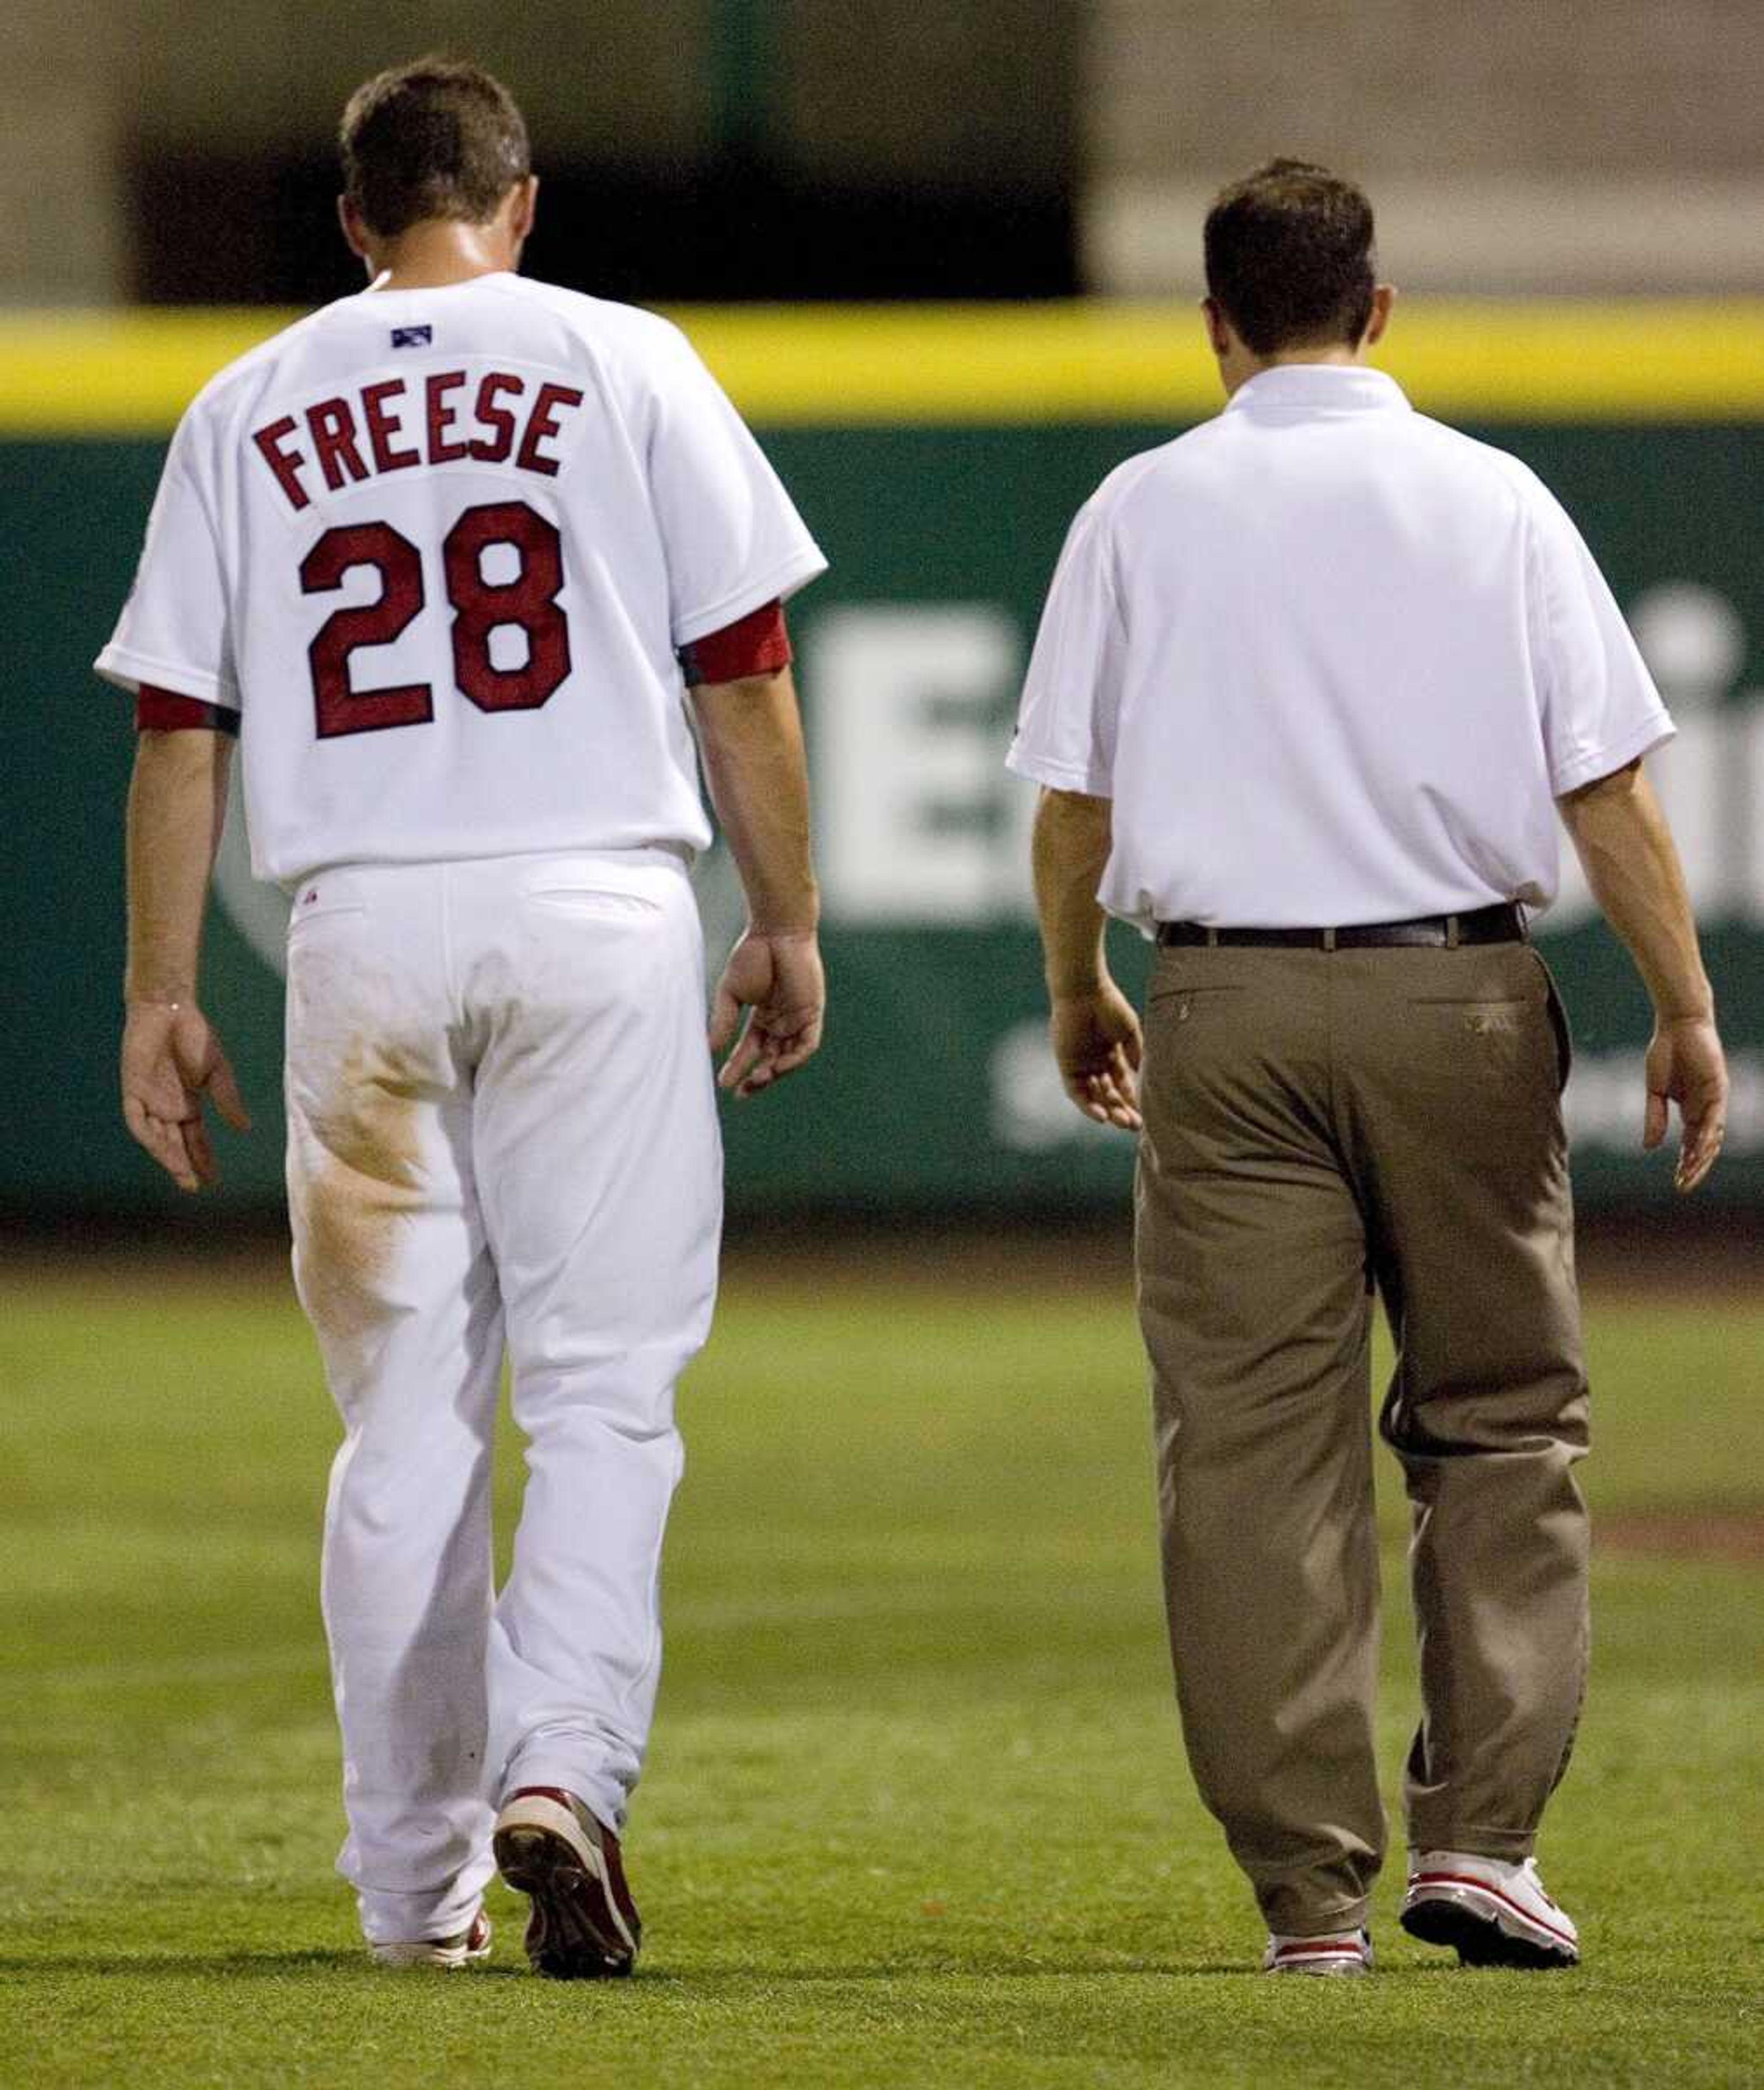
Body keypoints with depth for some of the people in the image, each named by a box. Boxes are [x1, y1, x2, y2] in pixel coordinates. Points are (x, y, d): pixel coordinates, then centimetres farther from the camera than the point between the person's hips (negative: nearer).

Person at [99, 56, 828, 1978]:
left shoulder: (248, 409, 10)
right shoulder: (623, 366, 4)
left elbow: (179, 731, 7)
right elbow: (742, 675, 1)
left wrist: (162, 995, 10)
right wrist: (784, 927, 8)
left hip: (362, 927, 2)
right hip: (599, 915, -2)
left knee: (405, 1409, 7)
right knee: (601, 1382, 1)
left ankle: (418, 1887, 9)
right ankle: (560, 1769, -19)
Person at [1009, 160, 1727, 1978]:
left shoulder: (1143, 511, 3)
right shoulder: (1491, 499, 2)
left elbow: (1073, 799, 4)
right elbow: (1607, 783, -2)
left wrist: (1076, 994, 20)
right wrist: (1685, 1011, 2)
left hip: (1227, 1011, 0)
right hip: (1460, 1004, 0)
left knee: (1254, 1446, 2)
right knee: (1499, 1418, 12)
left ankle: (1309, 1886, 0)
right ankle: (1476, 1833, 1)